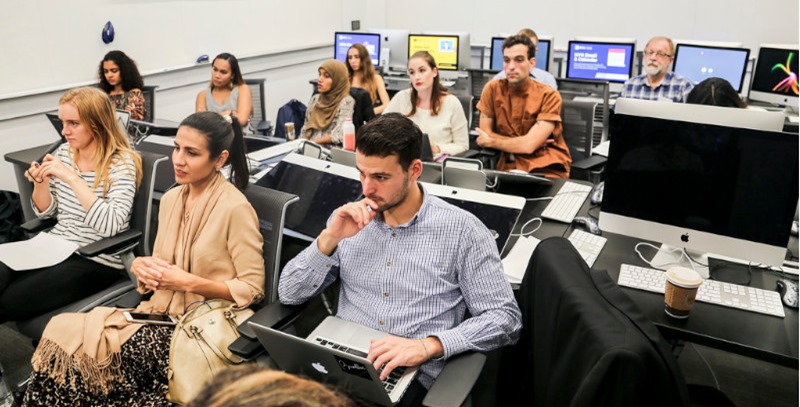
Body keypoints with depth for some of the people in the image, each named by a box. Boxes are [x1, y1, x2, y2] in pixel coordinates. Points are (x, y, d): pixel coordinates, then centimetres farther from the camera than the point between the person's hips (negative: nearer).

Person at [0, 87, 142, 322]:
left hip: (96, 261, -6)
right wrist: (41, 183, -8)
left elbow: (110, 226, -27)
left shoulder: (121, 164, -14)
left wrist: (72, 178, -29)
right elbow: (46, 212, 13)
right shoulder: (65, 152, 5)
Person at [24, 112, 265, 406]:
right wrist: (142, 266, -3)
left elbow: (252, 289, -13)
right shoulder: (171, 198, 9)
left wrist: (190, 282, -18)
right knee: (63, 332, -15)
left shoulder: (235, 209, -15)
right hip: (161, 310, 7)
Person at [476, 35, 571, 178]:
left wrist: (491, 142, -4)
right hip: (509, 166, 3)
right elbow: (485, 135, -1)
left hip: (547, 168, -2)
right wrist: (519, 144, -10)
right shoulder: (493, 88, 0)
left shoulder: (549, 95, -9)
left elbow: (529, 145, -17)